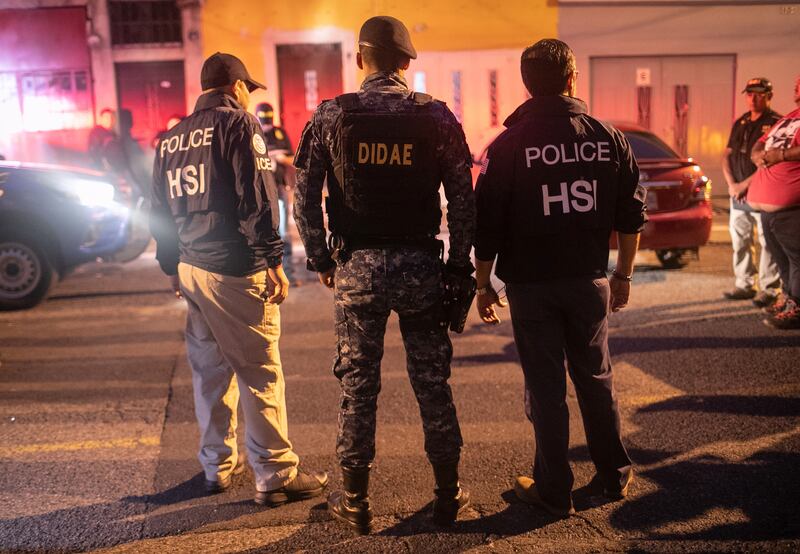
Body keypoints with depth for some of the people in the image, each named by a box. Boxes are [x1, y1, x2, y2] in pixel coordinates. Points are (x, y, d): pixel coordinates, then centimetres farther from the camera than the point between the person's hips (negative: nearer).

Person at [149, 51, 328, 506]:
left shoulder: (172, 139, 17)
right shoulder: (238, 123, -4)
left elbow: (161, 210, 21)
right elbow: (256, 198, -14)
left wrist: (173, 266, 27)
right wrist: (273, 261, -13)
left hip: (191, 268, 8)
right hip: (235, 270, -7)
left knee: (211, 370, 15)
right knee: (260, 373, -2)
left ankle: (218, 465, 25)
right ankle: (275, 476, 5)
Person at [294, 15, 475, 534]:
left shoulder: (331, 116, -1)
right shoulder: (437, 116, -1)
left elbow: (305, 196, -1)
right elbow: (463, 199, -2)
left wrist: (321, 259, 8)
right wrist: (460, 262, 6)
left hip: (356, 267, 0)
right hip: (421, 265, 1)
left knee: (358, 385, 9)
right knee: (433, 383, 11)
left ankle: (356, 501, 20)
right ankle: (448, 494, 23)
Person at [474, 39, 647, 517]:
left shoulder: (509, 145, -9)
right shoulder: (608, 137, -1)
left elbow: (487, 226, -8)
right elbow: (633, 216, 4)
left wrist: (484, 284, 3)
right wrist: (624, 274, 15)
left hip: (531, 284, -3)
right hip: (590, 280, 3)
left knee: (545, 387, 7)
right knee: (596, 378, 18)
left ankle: (554, 491, 17)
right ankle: (614, 475, 31)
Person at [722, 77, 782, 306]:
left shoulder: (776, 122, -5)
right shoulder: (740, 123, 16)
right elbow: (727, 155, 15)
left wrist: (745, 184, -14)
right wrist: (731, 184, 0)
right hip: (738, 194, 7)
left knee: (767, 243, -5)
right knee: (740, 242, 10)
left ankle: (769, 289, 0)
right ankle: (744, 285, 19)